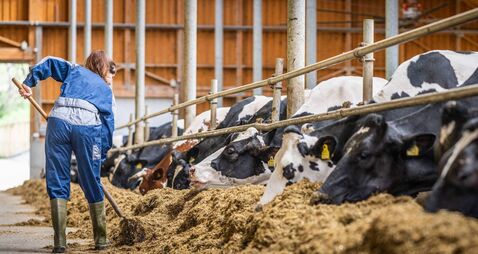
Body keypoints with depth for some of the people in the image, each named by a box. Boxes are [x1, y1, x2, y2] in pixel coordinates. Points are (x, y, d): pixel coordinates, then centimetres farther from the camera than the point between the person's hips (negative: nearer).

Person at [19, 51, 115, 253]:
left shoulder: (74, 70, 28)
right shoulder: (105, 88, 27)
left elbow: (49, 63, 14)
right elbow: (108, 121, 21)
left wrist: (29, 83, 14)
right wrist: (102, 153, 23)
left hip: (59, 121, 0)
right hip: (88, 126, 0)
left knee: (57, 183, 5)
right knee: (92, 183, 12)